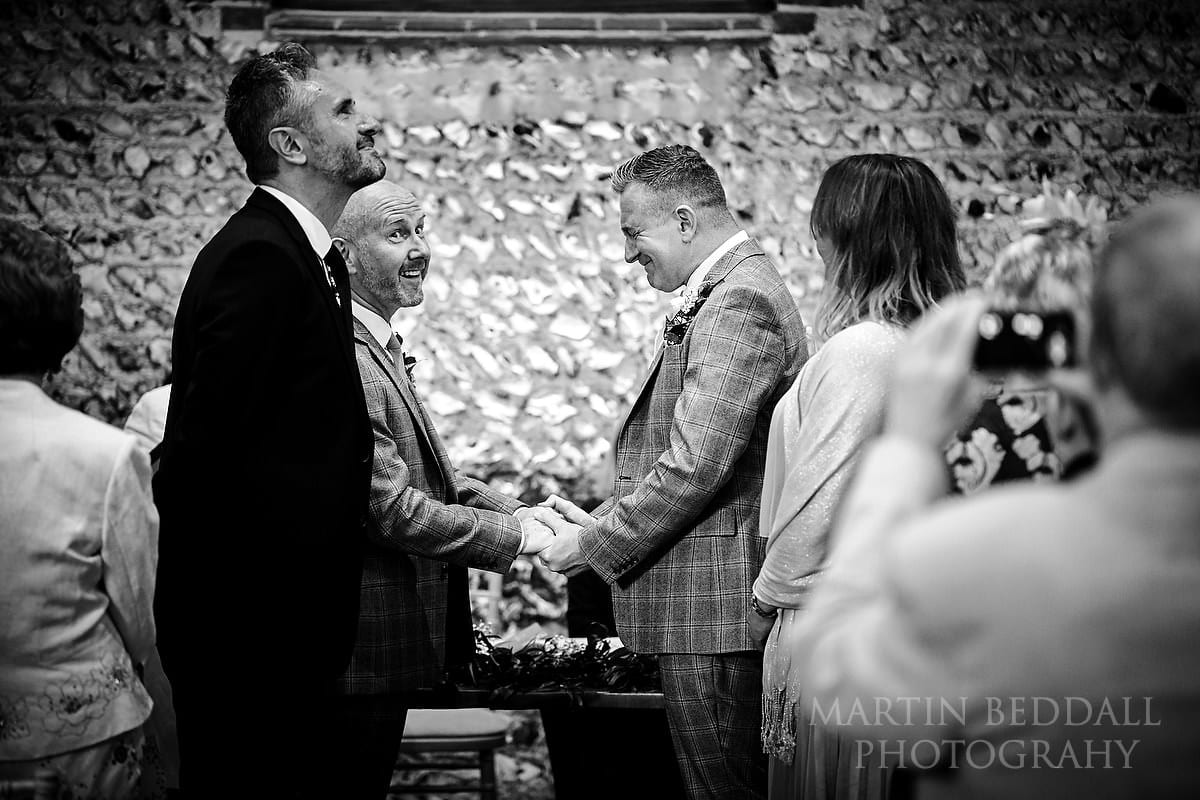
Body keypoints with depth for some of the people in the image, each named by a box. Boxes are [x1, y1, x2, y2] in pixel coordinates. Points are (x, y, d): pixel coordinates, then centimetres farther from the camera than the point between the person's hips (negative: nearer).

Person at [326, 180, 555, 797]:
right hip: (360, 647, -10)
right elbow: (393, 510, -23)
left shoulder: (379, 347, 13)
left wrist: (520, 511, 2)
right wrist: (515, 535, -14)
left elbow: (429, 474, 16)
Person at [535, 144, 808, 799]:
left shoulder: (739, 303, -16)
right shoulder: (733, 291, 17)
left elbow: (698, 465, -22)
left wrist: (594, 545, -12)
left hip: (715, 602, -10)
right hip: (703, 604, 10)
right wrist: (601, 520, 9)